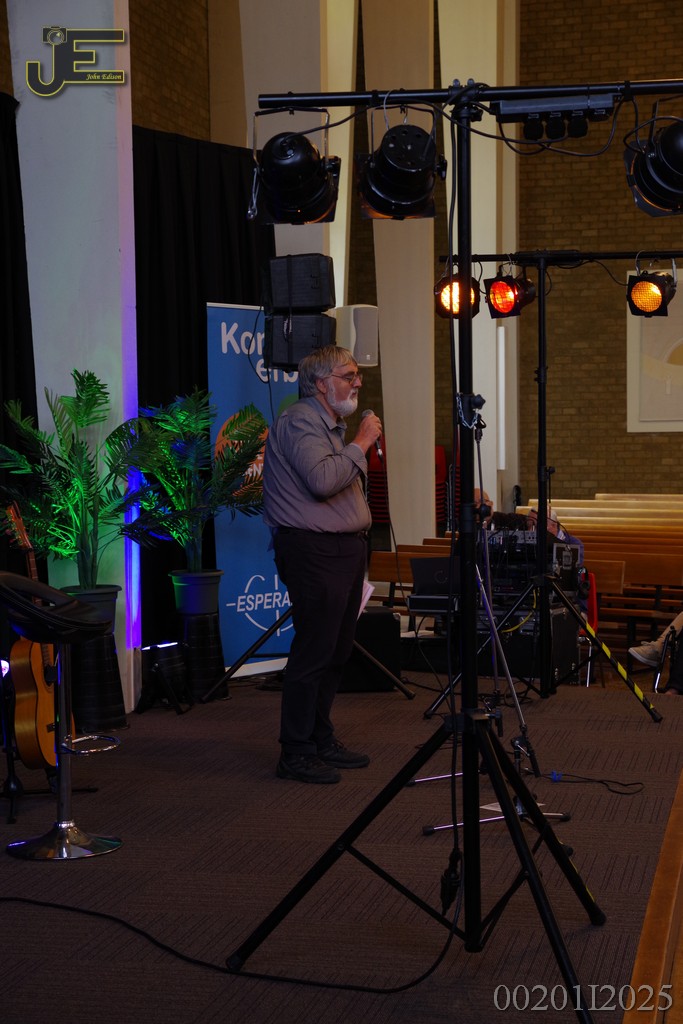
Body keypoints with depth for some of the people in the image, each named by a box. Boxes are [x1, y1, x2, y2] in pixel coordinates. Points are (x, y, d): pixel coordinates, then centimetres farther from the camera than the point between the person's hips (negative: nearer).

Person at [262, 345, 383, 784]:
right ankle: (296, 755, -2)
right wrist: (360, 444, -18)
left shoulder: (332, 425, 21)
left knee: (337, 650, 14)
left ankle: (321, 739, 24)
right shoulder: (300, 421, -12)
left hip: (344, 548, 10)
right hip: (315, 550, -10)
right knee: (314, 652, -8)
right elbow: (322, 479, -27)